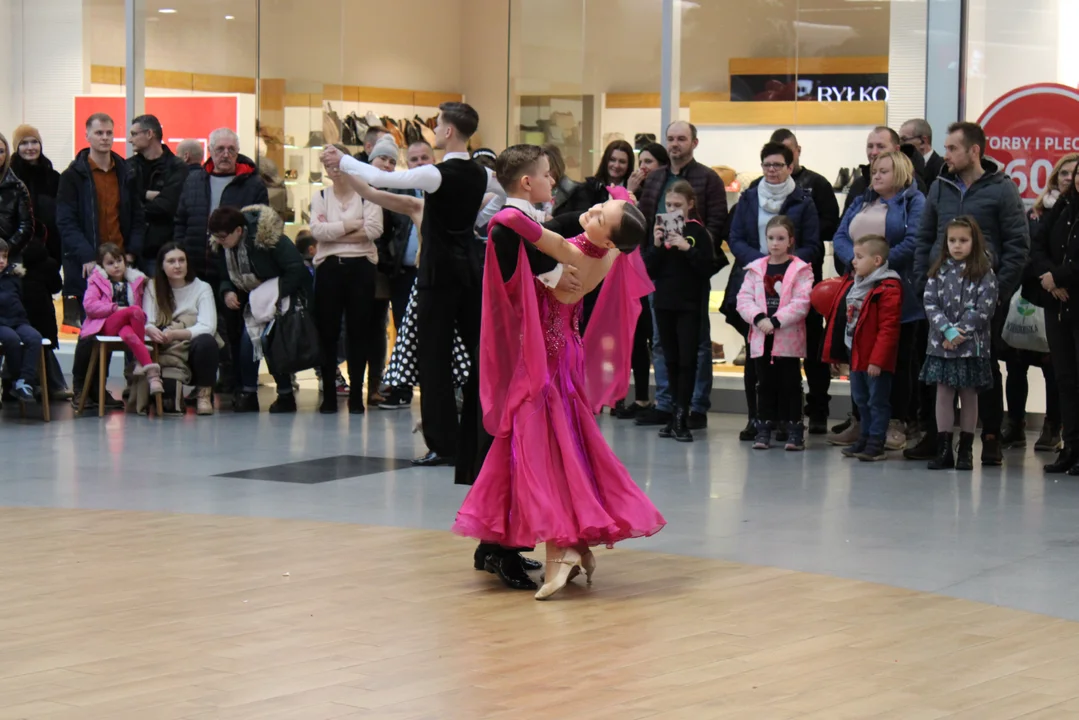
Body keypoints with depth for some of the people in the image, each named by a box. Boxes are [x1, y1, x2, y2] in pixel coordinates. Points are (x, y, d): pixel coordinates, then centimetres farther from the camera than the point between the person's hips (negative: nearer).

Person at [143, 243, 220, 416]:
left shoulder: (202, 288, 0)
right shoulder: (153, 288, 7)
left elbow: (207, 327, -13)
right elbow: (147, 323, -4)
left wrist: (175, 334, -30)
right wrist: (152, 331, -31)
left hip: (195, 354, -1)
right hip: (166, 354, 1)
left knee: (206, 342, -34)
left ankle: (204, 395, -16)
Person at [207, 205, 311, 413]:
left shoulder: (267, 236, -27)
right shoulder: (223, 247, -5)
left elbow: (296, 269, -26)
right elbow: (225, 278, 8)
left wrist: (276, 295, -28)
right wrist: (226, 292, -15)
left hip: (284, 297, -7)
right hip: (255, 302, 7)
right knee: (247, 339, -11)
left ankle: (285, 395, -6)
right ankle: (248, 394, 0)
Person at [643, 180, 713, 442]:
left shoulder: (698, 233, -3)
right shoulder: (659, 230, 7)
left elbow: (707, 269, -9)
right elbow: (648, 270, 4)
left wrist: (687, 248, -19)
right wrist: (656, 246, -10)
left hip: (689, 305, -4)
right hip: (663, 303, 4)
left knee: (687, 360, -5)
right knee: (671, 360, 9)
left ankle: (681, 418, -6)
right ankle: (677, 413, 15)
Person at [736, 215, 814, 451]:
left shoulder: (801, 269, -3)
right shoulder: (756, 268, 8)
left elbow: (801, 303, -12)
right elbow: (744, 298, 2)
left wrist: (775, 321, -18)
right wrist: (758, 318, -15)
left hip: (789, 338, -3)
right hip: (761, 338, 3)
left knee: (790, 384, 1)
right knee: (765, 384, 9)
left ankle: (794, 430, 6)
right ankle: (763, 429, 14)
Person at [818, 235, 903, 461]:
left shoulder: (887, 289, -18)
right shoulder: (851, 283, 10)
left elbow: (888, 328, -21)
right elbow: (840, 314, 19)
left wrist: (877, 360, -23)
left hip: (875, 359, -9)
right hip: (855, 353, 9)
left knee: (877, 400, 0)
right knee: (861, 399, 18)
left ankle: (876, 443, 5)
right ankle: (864, 439, 28)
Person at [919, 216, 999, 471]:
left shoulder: (984, 273, -3)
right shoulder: (939, 271, 7)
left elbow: (984, 308, -10)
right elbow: (930, 302, -1)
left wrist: (960, 331, -15)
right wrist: (947, 330, -14)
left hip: (971, 344, -3)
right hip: (941, 343, 3)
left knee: (968, 395, 6)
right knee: (943, 394, 4)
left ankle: (966, 450, 12)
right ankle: (943, 450, 8)